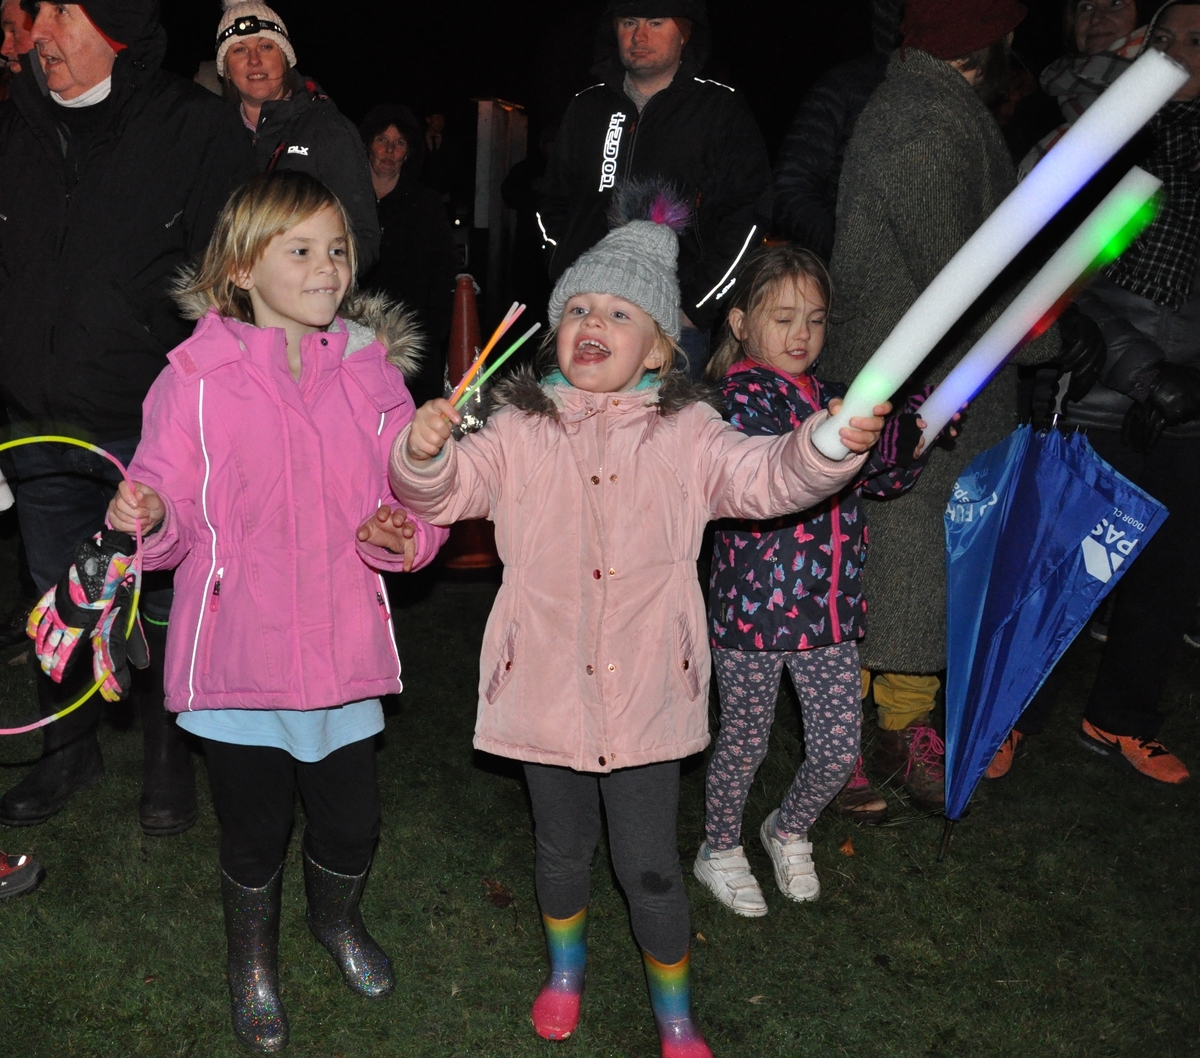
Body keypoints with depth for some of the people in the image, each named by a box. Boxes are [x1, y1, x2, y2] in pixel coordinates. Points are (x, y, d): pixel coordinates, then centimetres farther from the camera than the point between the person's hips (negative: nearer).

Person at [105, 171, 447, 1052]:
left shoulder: (373, 373, 0)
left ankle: (337, 916, 50)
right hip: (240, 648, -2)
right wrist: (149, 518, -25)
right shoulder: (197, 378, -7)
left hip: (345, 645, 2)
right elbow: (177, 519, -4)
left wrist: (404, 536, -18)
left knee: (353, 820, 14)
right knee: (254, 831, 13)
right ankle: (253, 959, 43)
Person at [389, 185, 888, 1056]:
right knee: (562, 849, 22)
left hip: (646, 692, -2)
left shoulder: (685, 432, -5)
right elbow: (449, 490, -7)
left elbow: (763, 477, -18)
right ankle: (566, 967, 51)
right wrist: (425, 452, -30)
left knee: (650, 867, 7)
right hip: (547, 685, 2)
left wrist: (828, 444, -38)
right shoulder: (521, 431, 0)